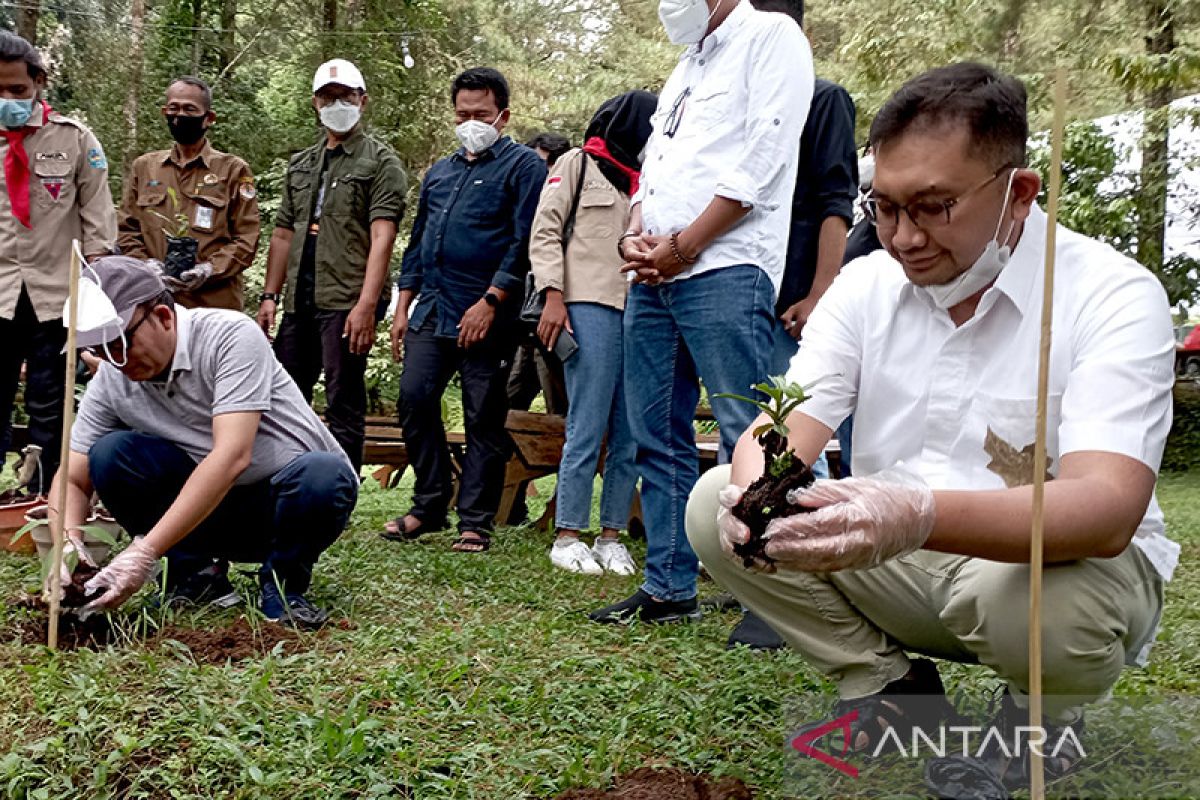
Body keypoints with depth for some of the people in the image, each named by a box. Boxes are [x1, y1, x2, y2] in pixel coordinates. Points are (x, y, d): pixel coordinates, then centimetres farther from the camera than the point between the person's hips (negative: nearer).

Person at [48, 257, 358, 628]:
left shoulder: (231, 336, -23)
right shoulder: (111, 380, -6)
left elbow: (232, 456, -32)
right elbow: (72, 479, 0)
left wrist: (144, 551, -36)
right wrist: (67, 542, -24)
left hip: (291, 494, -4)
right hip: (215, 506, 4)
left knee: (321, 475, -38)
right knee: (109, 454, -17)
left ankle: (283, 583, -8)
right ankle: (195, 572, 0)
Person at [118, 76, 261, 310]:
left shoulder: (234, 170, 6)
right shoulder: (143, 167, 16)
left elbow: (246, 239, -1)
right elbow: (127, 231, 13)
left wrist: (209, 270, -15)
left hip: (216, 301, -2)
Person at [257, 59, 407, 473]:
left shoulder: (380, 161, -1)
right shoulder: (301, 164, 20)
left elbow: (382, 238, -12)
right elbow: (283, 235, 20)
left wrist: (367, 304, -21)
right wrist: (270, 296, 11)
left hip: (347, 302, -7)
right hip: (300, 301, 7)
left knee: (344, 407, -4)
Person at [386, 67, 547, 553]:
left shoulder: (523, 166, 1)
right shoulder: (439, 172, 21)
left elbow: (524, 243, -10)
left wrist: (490, 302, -17)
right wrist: (403, 308, 16)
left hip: (486, 317, -6)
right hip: (431, 311, 6)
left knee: (484, 420, -1)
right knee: (414, 400, -1)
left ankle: (475, 522, 7)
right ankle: (429, 505, 13)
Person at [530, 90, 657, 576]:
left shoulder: (647, 179, 22)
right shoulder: (578, 165, 8)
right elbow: (545, 232, 1)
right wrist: (553, 296, -11)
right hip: (591, 308, -6)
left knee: (631, 435, 4)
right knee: (587, 430, -8)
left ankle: (611, 535, 12)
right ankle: (567, 536, 1)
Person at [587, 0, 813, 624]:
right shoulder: (686, 65, 27)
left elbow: (762, 158, -10)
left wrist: (683, 246, -12)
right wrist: (634, 234, 3)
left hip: (723, 272, -8)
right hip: (652, 277, 8)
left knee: (745, 436, -10)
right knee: (658, 436, 7)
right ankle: (669, 588, 14)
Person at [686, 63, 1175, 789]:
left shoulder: (1112, 295, -17)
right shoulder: (867, 283, -2)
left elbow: (1106, 510, -31)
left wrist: (920, 517, -49)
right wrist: (755, 491, -35)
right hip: (896, 560, 4)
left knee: (1039, 602, -38)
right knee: (714, 503, -13)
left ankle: (1045, 714, 1)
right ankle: (889, 689, 4)